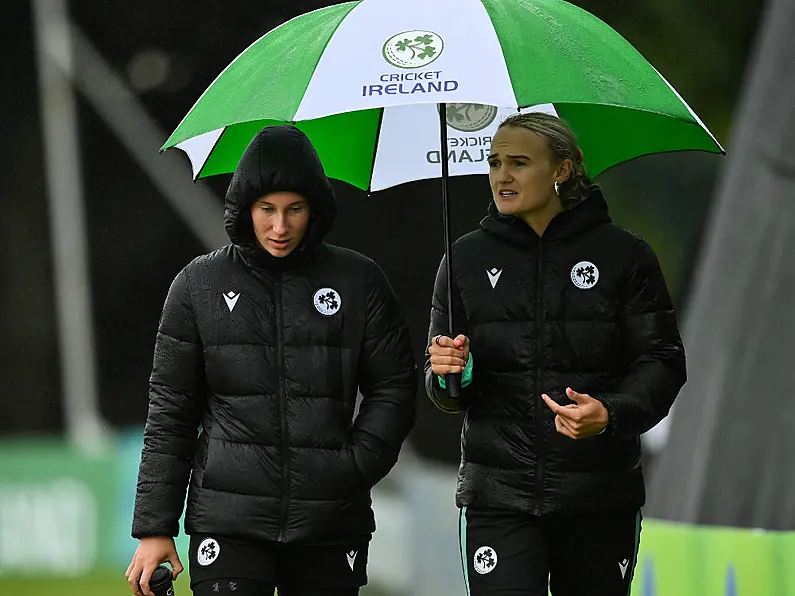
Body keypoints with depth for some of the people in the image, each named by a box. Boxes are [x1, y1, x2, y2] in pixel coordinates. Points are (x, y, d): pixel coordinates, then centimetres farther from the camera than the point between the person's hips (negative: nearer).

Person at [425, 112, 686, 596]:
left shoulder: (622, 254, 3)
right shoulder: (468, 258, 10)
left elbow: (662, 362, 0)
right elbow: (445, 393, 13)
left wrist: (611, 415, -19)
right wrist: (447, 376, -12)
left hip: (599, 498, -1)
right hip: (499, 496, 1)